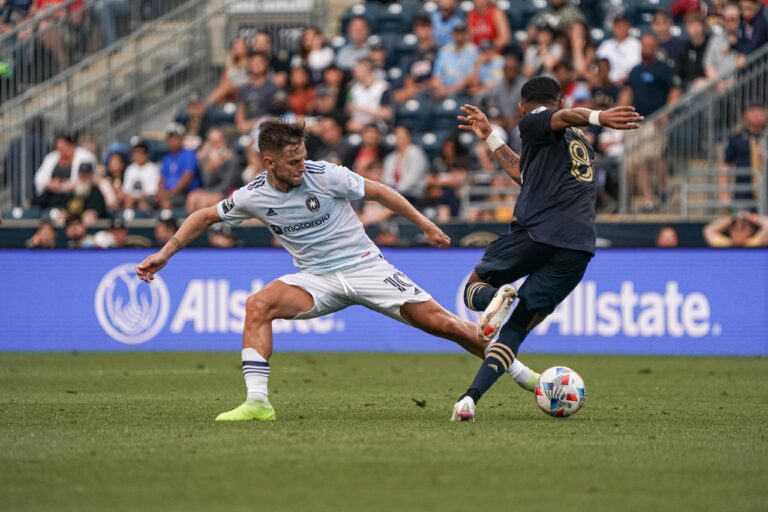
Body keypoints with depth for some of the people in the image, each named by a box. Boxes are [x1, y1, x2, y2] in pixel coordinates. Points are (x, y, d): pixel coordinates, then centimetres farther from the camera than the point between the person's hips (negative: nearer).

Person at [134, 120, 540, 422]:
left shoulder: (325, 176, -15)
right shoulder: (254, 196, -7)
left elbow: (378, 192, -3)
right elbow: (206, 217, 9)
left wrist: (426, 227, 1)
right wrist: (165, 253, 3)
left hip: (365, 266, -2)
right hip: (316, 280, 2)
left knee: (440, 322, -10)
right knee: (259, 305, -24)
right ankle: (257, 402, -25)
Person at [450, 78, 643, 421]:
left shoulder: (533, 122, 10)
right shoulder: (582, 145, 33)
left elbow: (567, 117, -13)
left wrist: (599, 118, -34)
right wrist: (490, 137, 52)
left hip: (536, 231, -5)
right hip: (579, 247, 5)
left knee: (474, 288, 18)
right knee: (516, 328, 7)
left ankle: (497, 297, -18)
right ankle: (470, 399, -13)